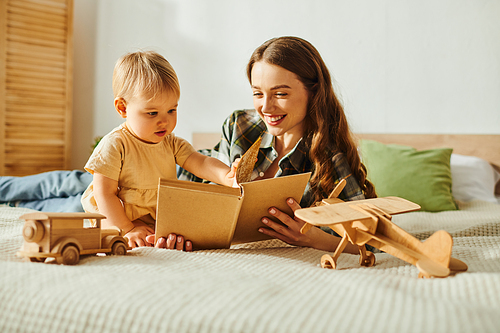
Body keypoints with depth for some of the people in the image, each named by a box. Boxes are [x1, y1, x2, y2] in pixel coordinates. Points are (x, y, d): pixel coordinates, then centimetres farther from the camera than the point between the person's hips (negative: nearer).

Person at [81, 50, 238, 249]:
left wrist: (226, 176, -29)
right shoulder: (114, 145, -12)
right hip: (115, 223, -6)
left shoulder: (172, 144, 6)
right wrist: (127, 230, -17)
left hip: (160, 226, 6)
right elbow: (105, 194, -12)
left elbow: (201, 163, -7)